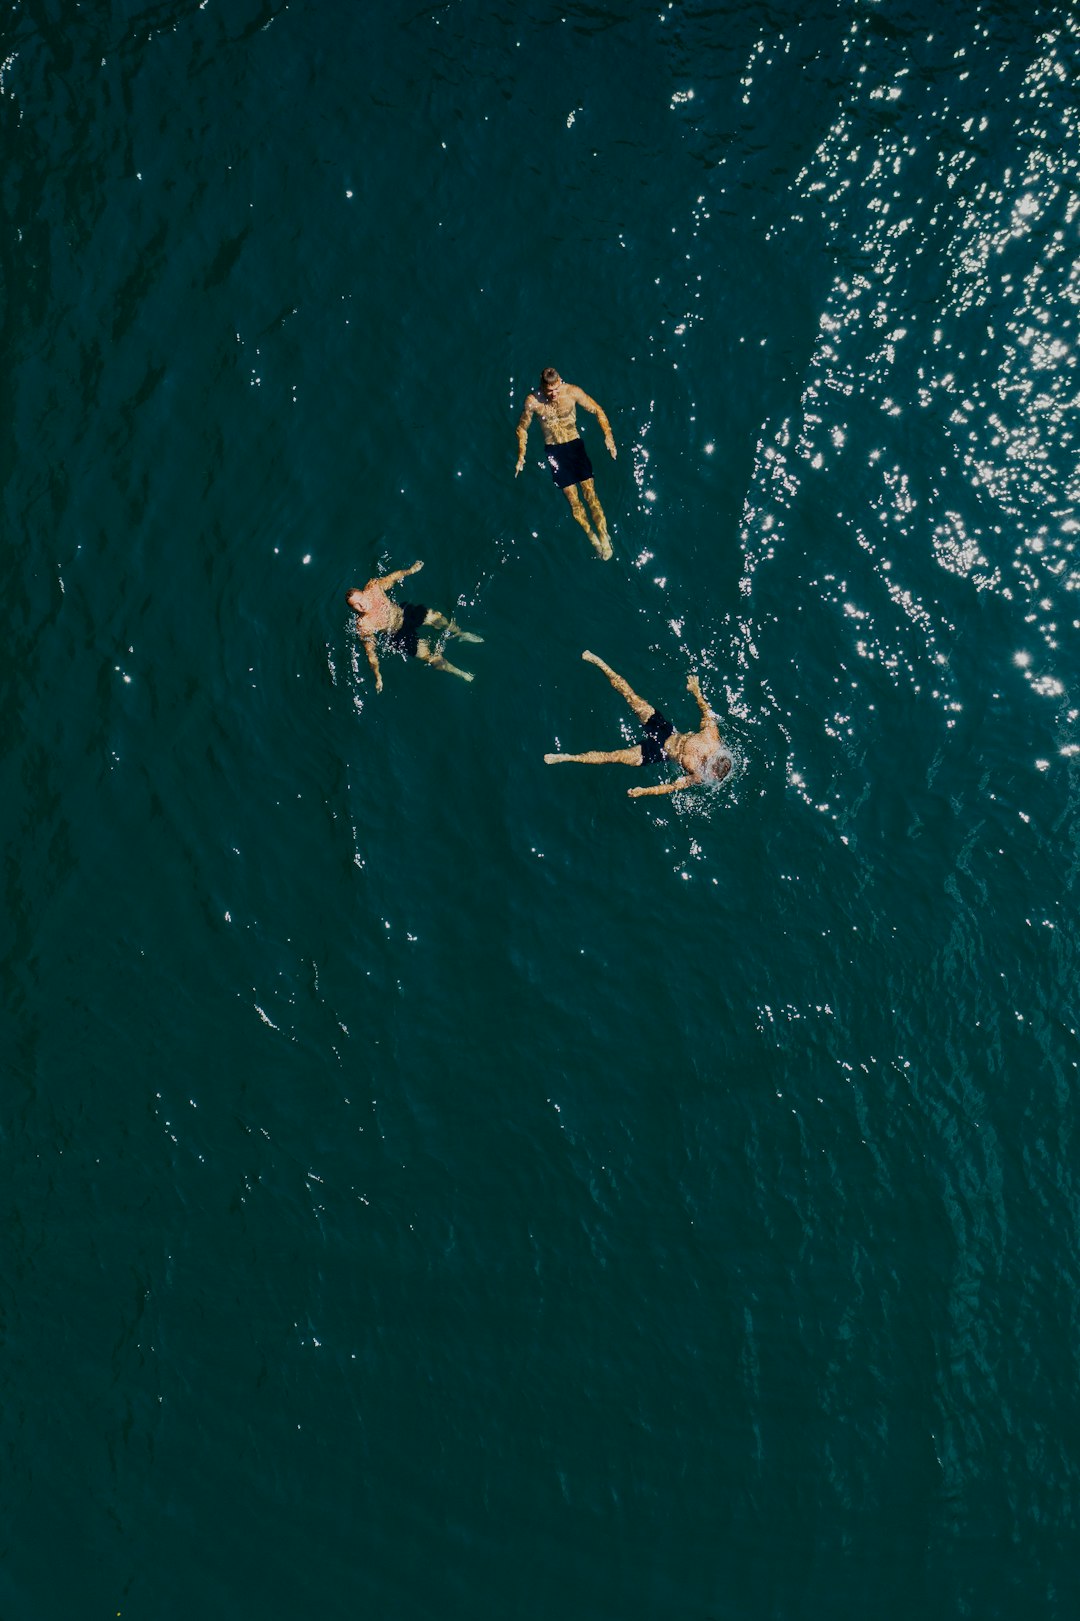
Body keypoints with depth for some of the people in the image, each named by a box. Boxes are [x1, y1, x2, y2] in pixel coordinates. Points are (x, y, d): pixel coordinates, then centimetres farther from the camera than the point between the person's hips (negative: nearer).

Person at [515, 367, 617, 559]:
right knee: (573, 499, -3)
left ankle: (604, 538, -5)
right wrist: (521, 456, -2)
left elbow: (597, 411, -1)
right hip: (554, 451, 0)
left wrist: (608, 435, -12)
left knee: (590, 494, -9)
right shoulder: (533, 401, -11)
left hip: (575, 445, 0)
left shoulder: (572, 392, -11)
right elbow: (522, 428, 4)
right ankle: (593, 538, 8)